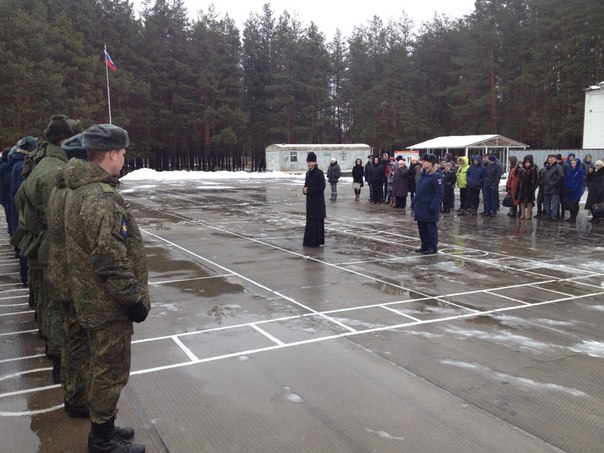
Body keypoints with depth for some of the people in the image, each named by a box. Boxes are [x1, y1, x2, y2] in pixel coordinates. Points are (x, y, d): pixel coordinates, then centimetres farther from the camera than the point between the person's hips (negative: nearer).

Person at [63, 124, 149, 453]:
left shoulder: (79, 190, 9)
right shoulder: (100, 198, -26)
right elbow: (111, 260, -28)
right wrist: (135, 298, -18)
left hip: (92, 299, 10)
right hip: (109, 303, -10)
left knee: (103, 367, 22)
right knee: (111, 372, 6)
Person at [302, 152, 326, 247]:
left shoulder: (319, 173, -12)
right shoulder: (308, 173, 11)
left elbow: (322, 187, -17)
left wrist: (309, 190, -17)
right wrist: (304, 190, -6)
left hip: (318, 201, -8)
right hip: (310, 200, 8)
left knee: (316, 220, -4)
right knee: (310, 220, 10)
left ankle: (316, 241, 2)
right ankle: (309, 241, 17)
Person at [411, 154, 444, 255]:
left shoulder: (436, 175, -14)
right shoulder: (423, 173, 13)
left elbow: (439, 192, -17)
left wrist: (434, 206, -21)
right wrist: (414, 202, 16)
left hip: (429, 208, -8)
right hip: (420, 206, 8)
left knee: (431, 227, 1)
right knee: (421, 226, 13)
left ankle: (432, 247, 9)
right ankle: (425, 245, 23)